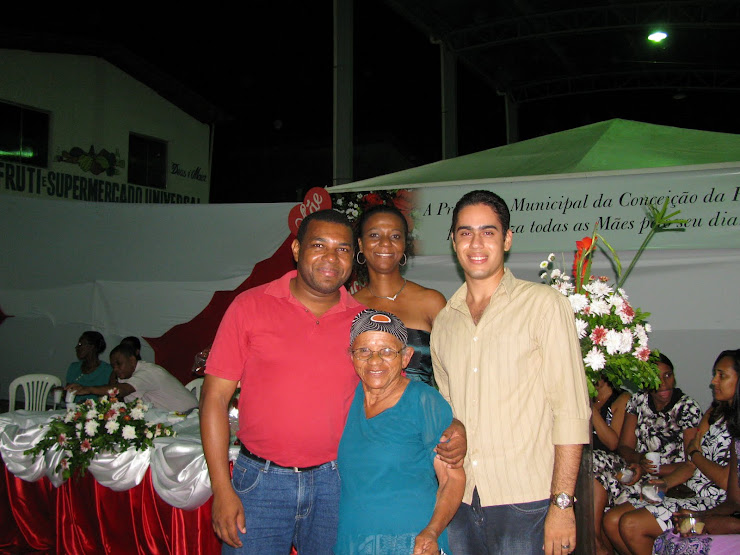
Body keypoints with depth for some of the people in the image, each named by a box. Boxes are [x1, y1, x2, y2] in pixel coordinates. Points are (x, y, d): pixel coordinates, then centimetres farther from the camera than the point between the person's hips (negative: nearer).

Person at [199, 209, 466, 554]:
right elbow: (215, 397, -3)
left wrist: (451, 431, -9)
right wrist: (222, 491, -7)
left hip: (334, 485, 2)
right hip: (261, 482, -1)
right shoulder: (251, 306, -3)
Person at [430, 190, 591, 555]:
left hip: (525, 501, -4)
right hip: (460, 501, 4)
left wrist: (562, 503, -13)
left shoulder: (543, 304, -4)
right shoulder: (443, 322, 11)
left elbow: (571, 410, -9)